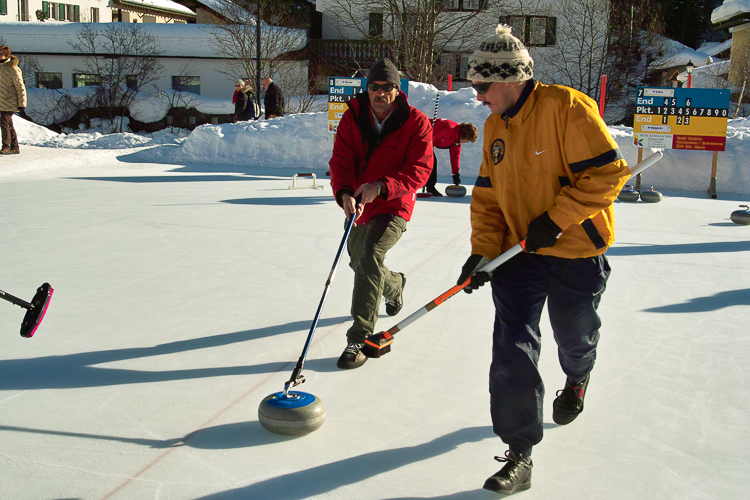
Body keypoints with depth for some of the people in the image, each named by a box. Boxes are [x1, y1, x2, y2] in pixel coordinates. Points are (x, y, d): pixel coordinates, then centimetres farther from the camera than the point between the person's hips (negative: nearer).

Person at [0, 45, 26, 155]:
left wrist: (22, 104, -14)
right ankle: (15, 147, 17)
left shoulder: (12, 68, -13)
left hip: (9, 102, -8)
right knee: (9, 125, 11)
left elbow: (20, 87, -13)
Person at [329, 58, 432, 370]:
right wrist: (345, 193, -32)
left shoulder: (416, 123, -15)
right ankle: (395, 285, 57)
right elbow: (340, 161, -12)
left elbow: (419, 171, -20)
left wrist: (380, 187, -35)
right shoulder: (353, 117, -6)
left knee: (369, 258, -25)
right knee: (359, 263, 21)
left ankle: (359, 339, -19)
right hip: (357, 205, 6)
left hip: (393, 206, -6)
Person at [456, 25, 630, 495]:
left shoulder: (567, 107, -17)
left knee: (574, 339, 17)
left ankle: (577, 380, 55)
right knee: (512, 349, -7)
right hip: (519, 254, 5)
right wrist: (482, 250, -2)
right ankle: (520, 455, 3)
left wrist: (556, 218, -22)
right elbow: (487, 195, 9)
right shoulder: (495, 126, 5)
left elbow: (609, 173, -20)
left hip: (576, 253, -4)